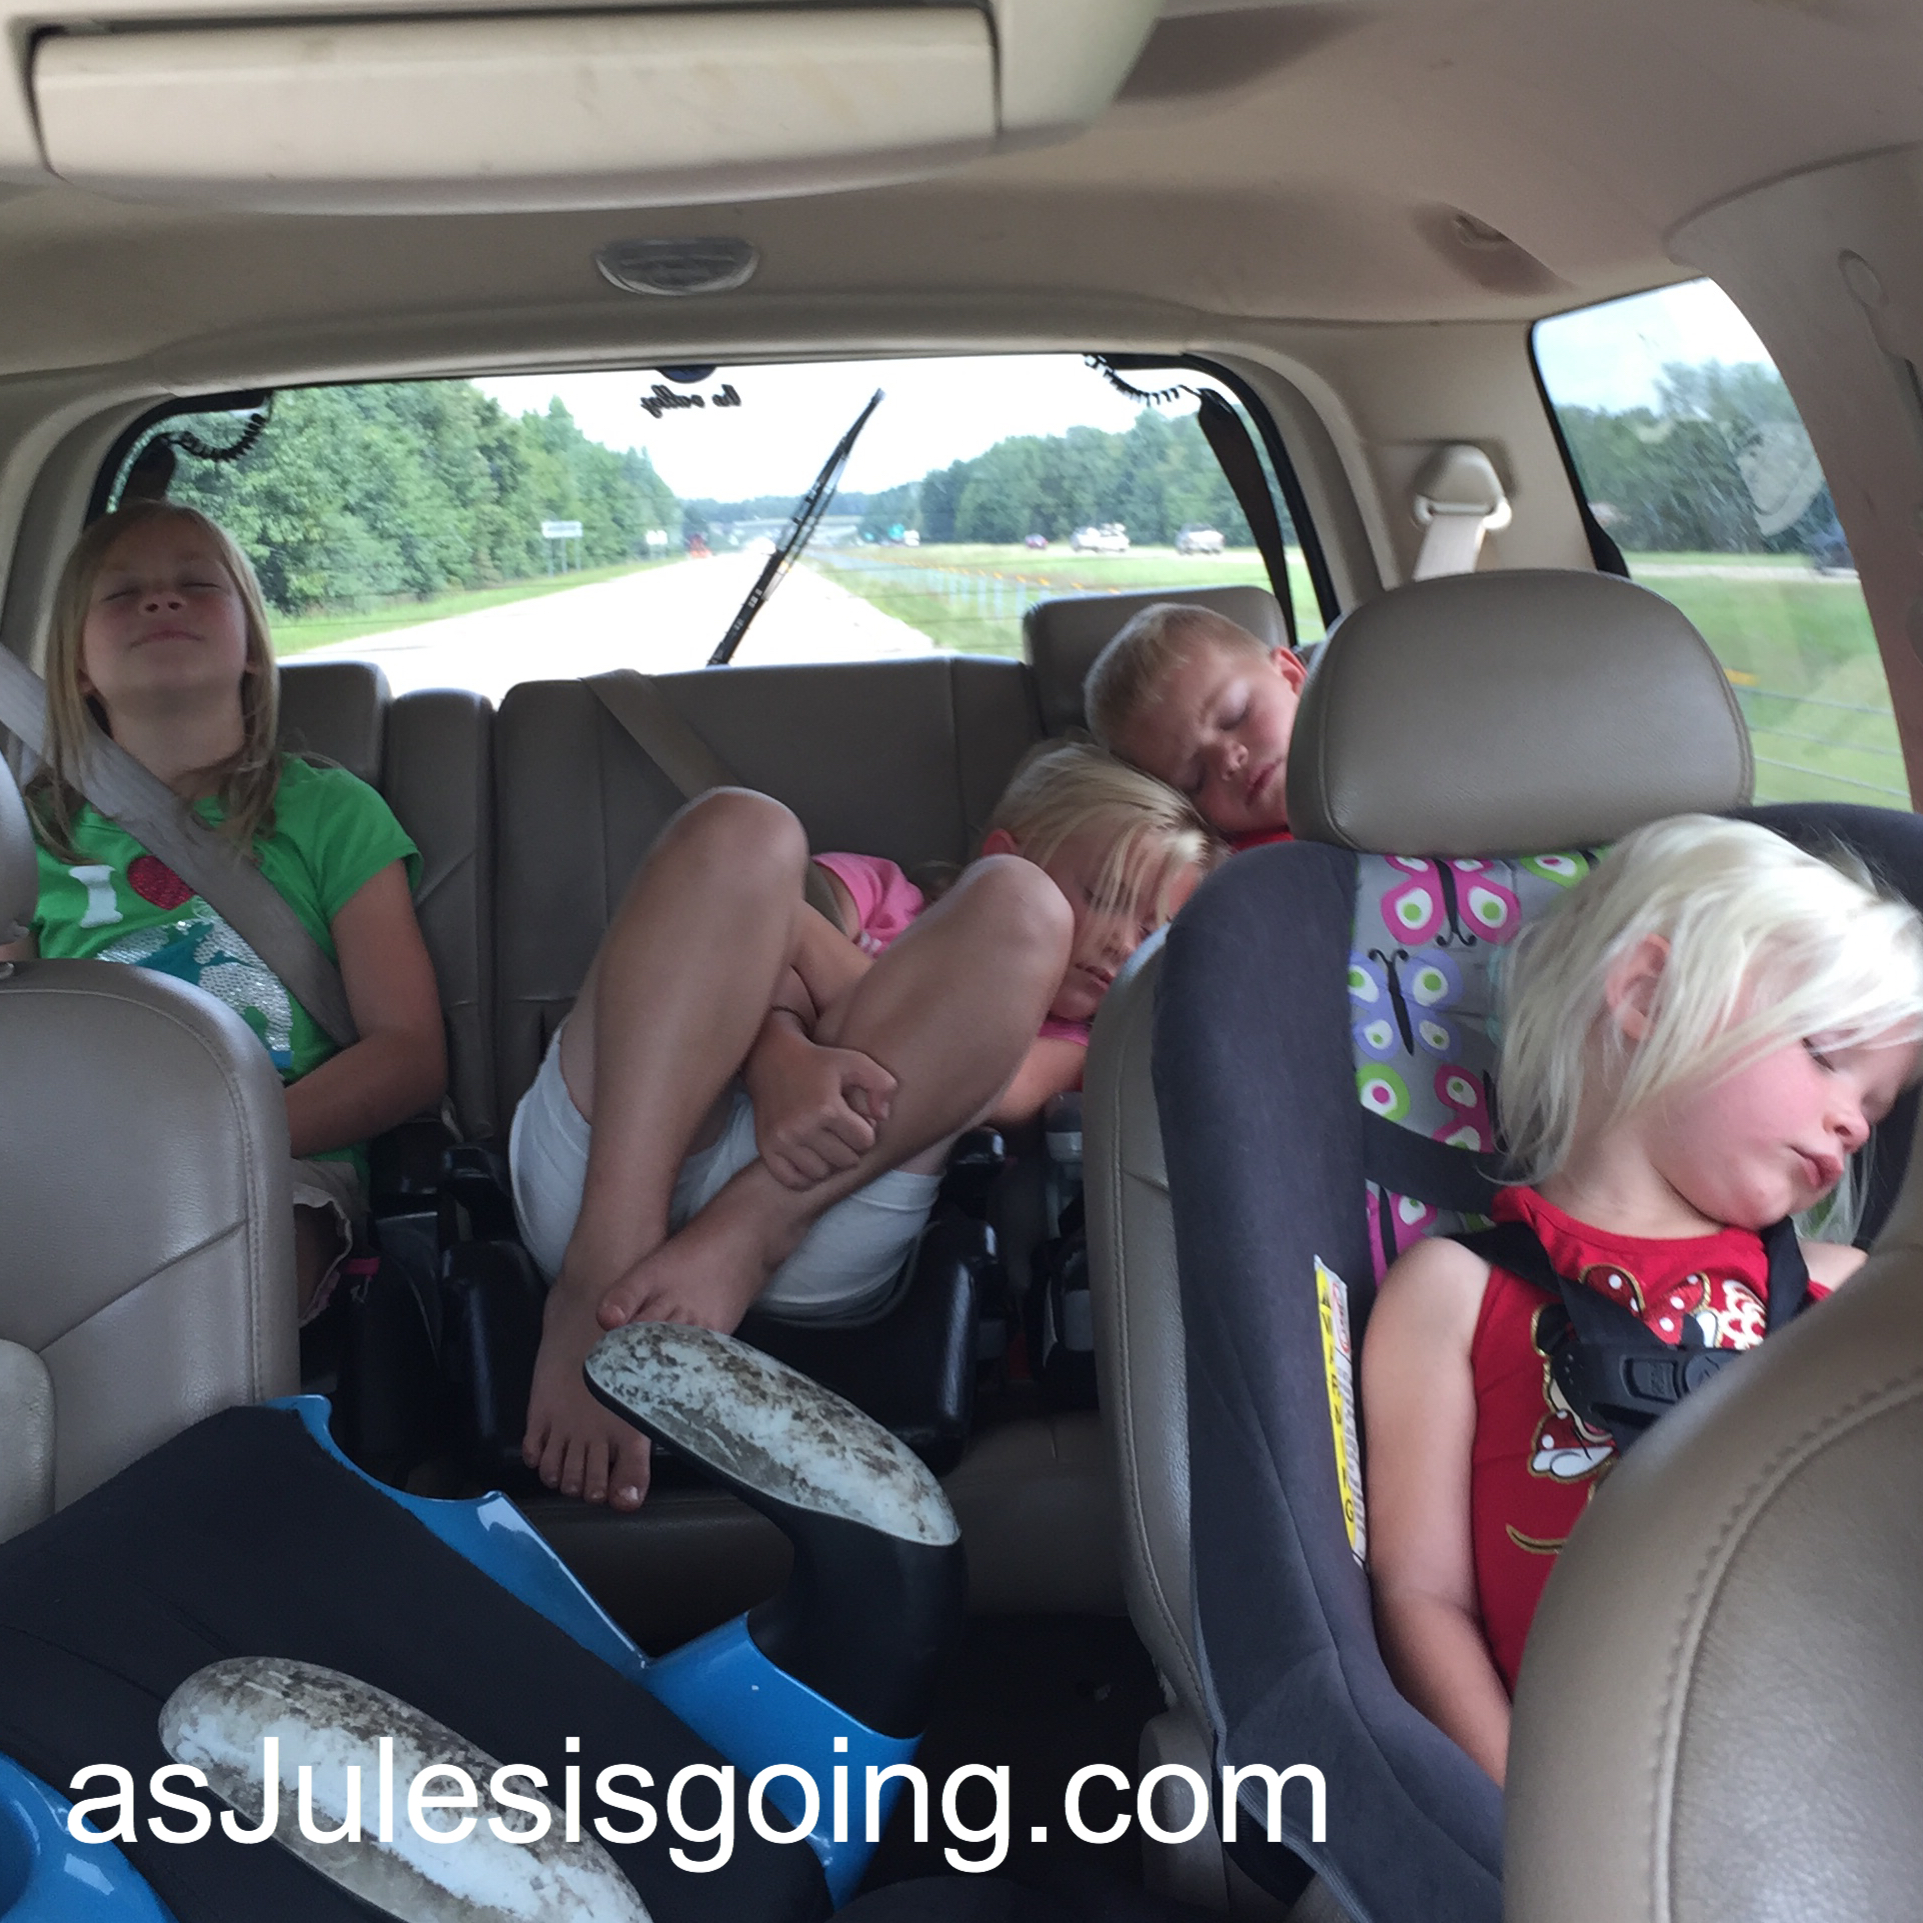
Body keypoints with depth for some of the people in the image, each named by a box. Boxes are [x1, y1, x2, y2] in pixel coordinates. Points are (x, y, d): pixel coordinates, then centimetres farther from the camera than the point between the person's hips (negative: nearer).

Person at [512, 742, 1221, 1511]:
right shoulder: (872, 891, 27)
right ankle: (607, 1271, -29)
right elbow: (748, 972, 4)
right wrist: (783, 1059, -21)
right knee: (741, 829, -15)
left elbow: (1005, 1090, 0)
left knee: (1021, 911, -9)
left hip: (817, 1241, 0)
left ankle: (739, 1242, -25)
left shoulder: (1062, 1039, 26)